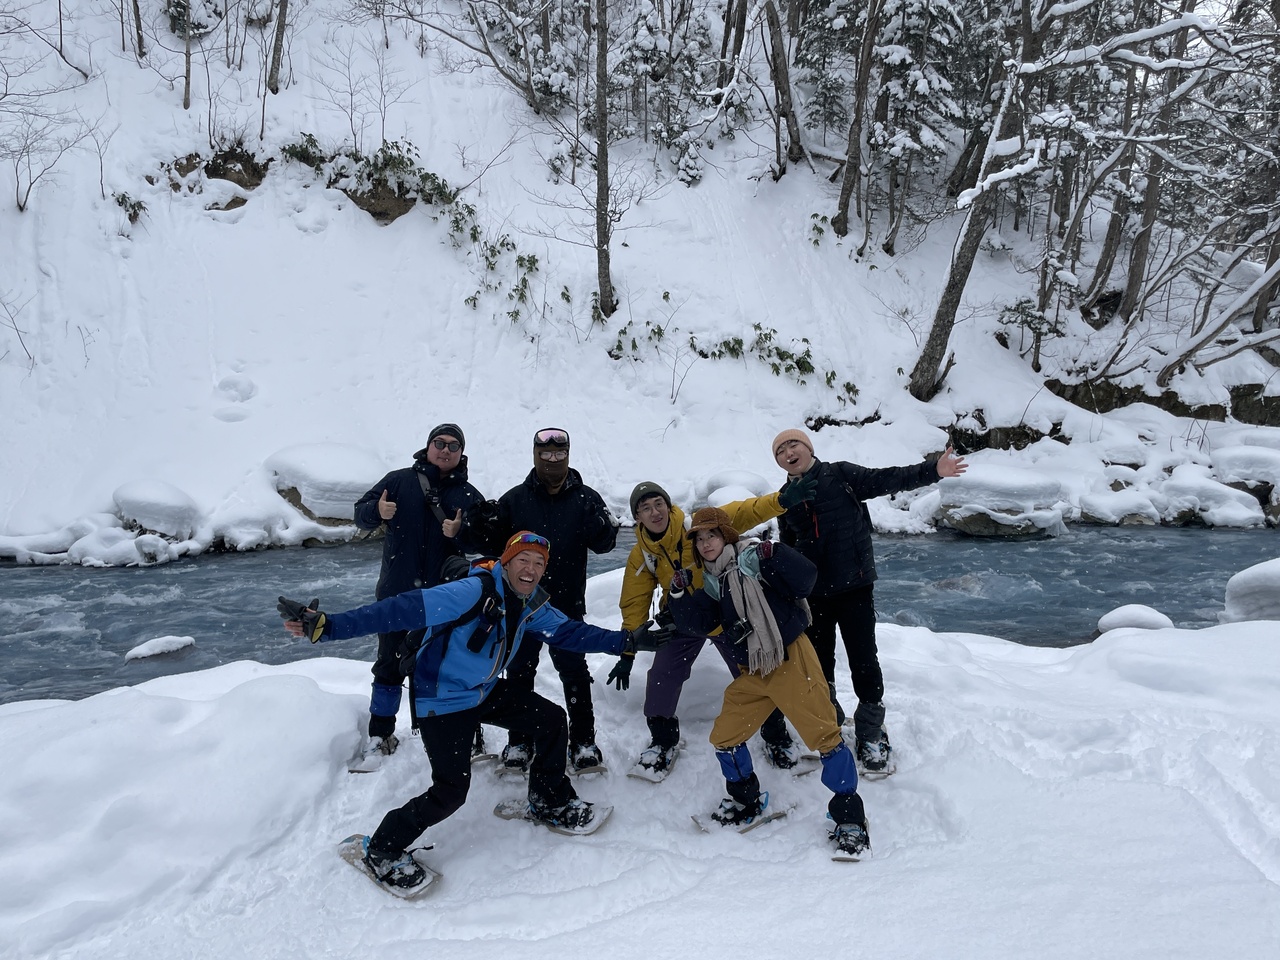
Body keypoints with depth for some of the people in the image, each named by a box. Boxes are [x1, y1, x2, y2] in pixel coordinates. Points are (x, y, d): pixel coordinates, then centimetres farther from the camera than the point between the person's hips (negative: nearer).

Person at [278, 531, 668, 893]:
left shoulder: (532, 603, -5)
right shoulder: (475, 592, -31)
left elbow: (567, 632, 8)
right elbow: (405, 610, -38)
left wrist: (628, 640, 2)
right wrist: (326, 626, -47)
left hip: (486, 691, 8)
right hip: (442, 701, -8)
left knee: (551, 720, 6)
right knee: (451, 790, -14)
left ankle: (550, 801, 30)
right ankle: (383, 849, 10)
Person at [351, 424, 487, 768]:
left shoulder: (470, 496, 4)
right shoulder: (400, 481, 2)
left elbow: (481, 543, 0)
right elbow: (361, 514, 1)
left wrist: (459, 533, -21)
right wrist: (378, 511, -21)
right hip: (396, 595, 0)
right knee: (389, 666, 7)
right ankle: (380, 737, 18)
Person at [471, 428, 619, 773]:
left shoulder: (585, 499, -2)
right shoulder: (515, 499, 0)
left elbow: (602, 544, -7)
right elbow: (496, 543, 3)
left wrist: (605, 529, -28)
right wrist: (485, 525, -17)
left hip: (568, 604, -1)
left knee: (574, 670, 6)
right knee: (519, 671, 10)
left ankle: (583, 740, 17)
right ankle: (520, 740, 24)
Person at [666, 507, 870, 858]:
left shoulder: (752, 559, -9)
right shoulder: (709, 583, 9)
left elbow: (805, 579, -18)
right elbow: (695, 625, -3)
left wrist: (774, 556, -29)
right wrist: (680, 595, -15)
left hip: (791, 661, -7)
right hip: (751, 673, 7)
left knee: (823, 734, -9)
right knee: (724, 736, 11)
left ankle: (849, 818, 4)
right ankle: (746, 800, 34)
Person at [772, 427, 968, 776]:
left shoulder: (840, 475, -1)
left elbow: (885, 480, -11)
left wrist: (932, 470, -23)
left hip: (854, 586, -4)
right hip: (811, 594, 4)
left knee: (863, 660, -3)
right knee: (818, 662, 10)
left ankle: (871, 734, 13)